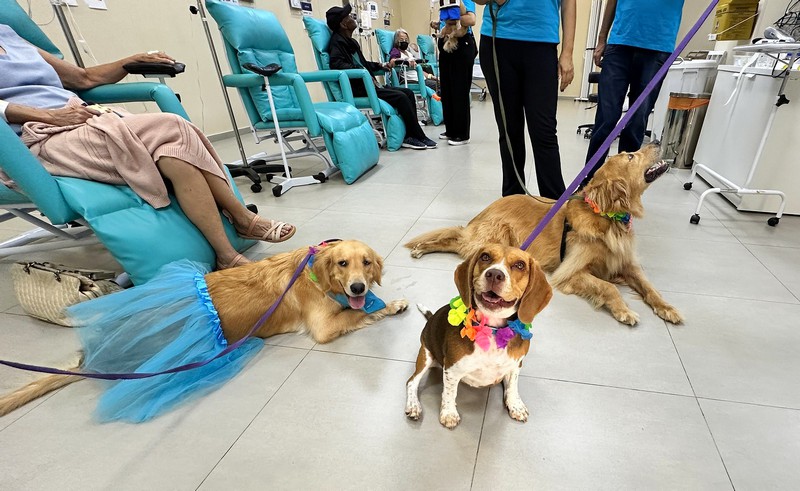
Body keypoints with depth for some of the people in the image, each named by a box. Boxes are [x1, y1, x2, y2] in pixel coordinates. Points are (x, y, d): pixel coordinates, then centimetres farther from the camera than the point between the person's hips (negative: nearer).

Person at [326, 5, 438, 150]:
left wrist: (381, 66, 16)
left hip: (366, 83, 10)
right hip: (357, 88, -10)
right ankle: (419, 137, -10)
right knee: (400, 97, -20)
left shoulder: (352, 42, 21)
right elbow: (337, 64, -23)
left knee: (408, 93, 1)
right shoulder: (337, 41, -7)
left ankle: (409, 136, -5)